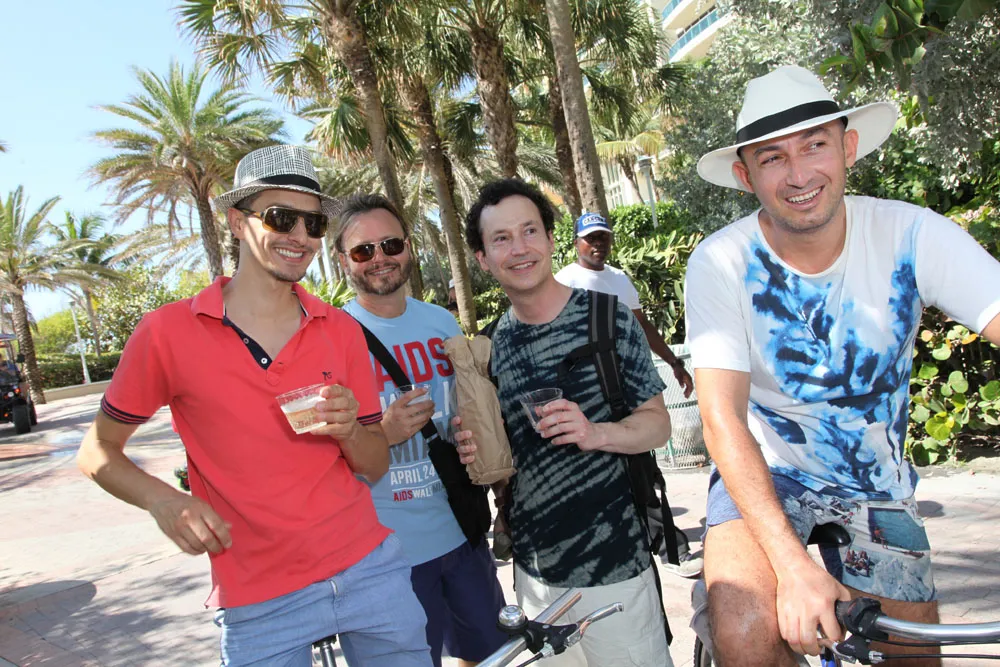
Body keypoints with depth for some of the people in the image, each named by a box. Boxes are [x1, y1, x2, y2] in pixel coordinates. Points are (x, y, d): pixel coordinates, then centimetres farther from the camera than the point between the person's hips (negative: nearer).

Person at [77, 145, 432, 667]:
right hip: (258, 603, -2)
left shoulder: (342, 331, 1)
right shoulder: (168, 331, -7)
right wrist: (161, 499, -17)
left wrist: (349, 430, -16)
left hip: (370, 568, 3)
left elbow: (376, 467, 6)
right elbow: (98, 451, 2)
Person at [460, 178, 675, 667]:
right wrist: (481, 457, -7)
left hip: (611, 566, -4)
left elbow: (658, 424, -6)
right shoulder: (492, 344, 4)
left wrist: (597, 433, -25)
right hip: (533, 568, 4)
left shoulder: (607, 318, -9)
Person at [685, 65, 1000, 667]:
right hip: (763, 471, -2)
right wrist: (792, 564, -34)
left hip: (876, 482, 3)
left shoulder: (912, 234, -16)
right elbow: (724, 419, -24)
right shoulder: (721, 264, -20)